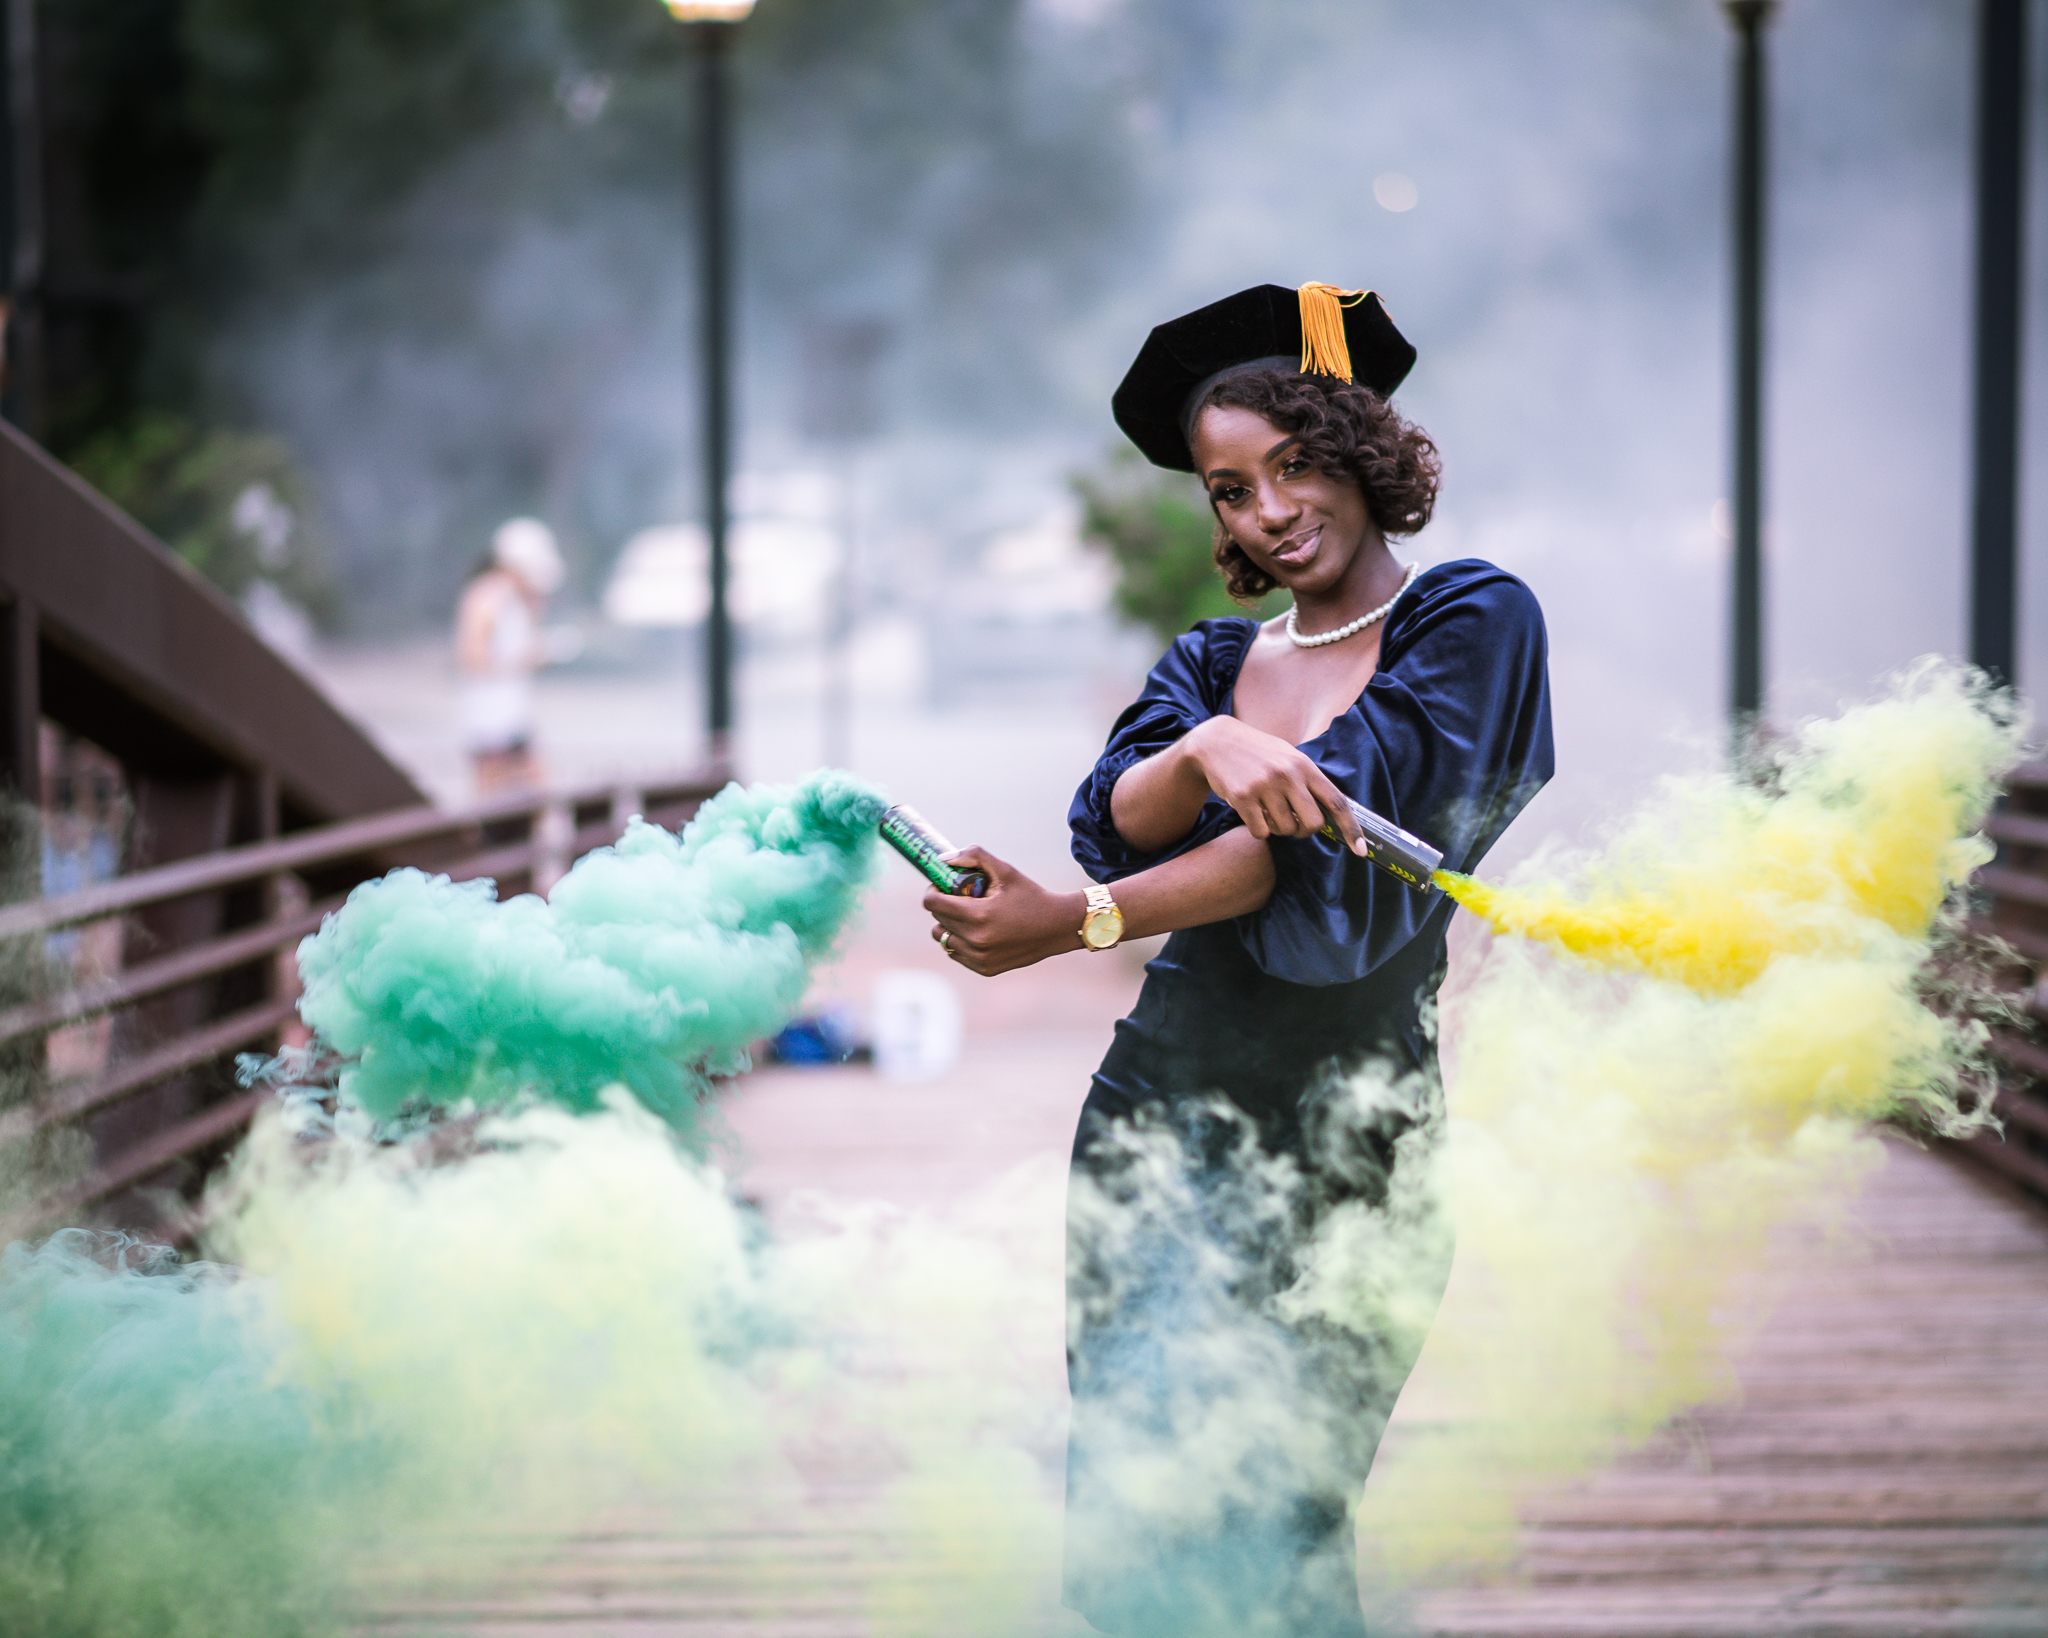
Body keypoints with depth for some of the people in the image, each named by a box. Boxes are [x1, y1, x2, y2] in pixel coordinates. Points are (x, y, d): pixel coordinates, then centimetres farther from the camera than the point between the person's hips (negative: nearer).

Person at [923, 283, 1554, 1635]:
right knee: (1125, 1517, 2)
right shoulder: (1212, 664, 16)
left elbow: (1335, 837, -13)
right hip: (1158, 1117, 5)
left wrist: (1068, 925, -16)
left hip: (1346, 1135, -5)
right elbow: (1113, 819, -3)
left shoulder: (1473, 622, -1)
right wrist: (1207, 752, -27)